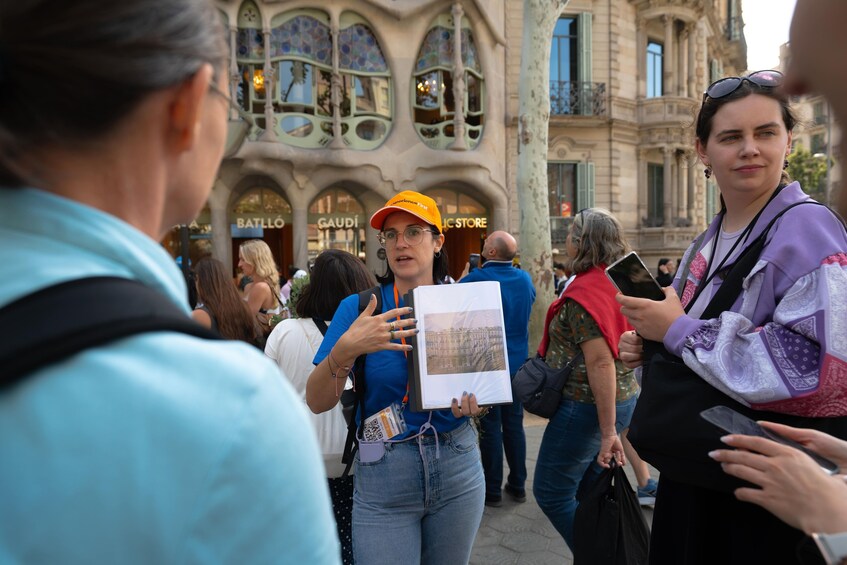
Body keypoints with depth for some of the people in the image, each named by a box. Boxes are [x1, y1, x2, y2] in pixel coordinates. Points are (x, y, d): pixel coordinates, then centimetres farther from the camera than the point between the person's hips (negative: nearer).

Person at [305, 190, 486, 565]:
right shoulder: (358, 308, -9)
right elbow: (317, 402, -14)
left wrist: (475, 403, -16)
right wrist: (345, 349, -31)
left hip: (457, 468, 3)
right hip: (383, 477, -2)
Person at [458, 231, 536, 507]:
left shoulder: (476, 279, -16)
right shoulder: (525, 279, 1)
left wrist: (465, 273, 9)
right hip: (517, 364, 5)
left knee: (490, 427, 3)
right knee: (514, 424, 13)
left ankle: (493, 490, 12)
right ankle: (518, 485, 22)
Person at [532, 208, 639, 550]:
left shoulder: (584, 291, -19)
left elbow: (601, 363, -25)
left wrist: (608, 432, -22)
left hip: (586, 405, -9)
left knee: (550, 492, 5)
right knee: (590, 490, 20)